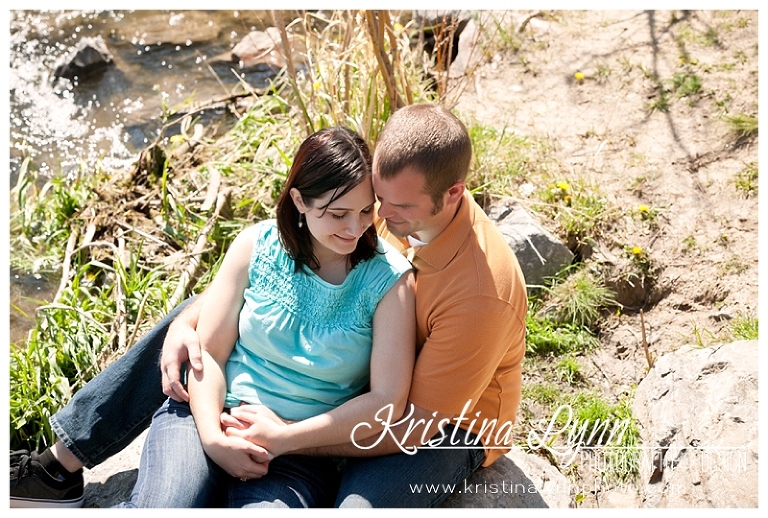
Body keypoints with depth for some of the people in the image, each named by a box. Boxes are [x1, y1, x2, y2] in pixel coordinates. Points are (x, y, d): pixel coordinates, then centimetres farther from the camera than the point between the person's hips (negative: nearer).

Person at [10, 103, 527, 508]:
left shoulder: (483, 292, -35)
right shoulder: (380, 201, -17)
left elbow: (422, 423, -28)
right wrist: (187, 322, -20)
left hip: (445, 423, -5)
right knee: (205, 315, 0)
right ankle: (63, 458, 8)